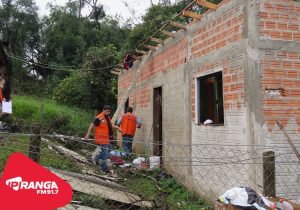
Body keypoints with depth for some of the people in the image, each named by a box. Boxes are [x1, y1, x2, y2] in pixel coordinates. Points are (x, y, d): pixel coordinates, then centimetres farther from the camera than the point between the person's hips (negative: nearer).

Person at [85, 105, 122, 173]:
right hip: (101, 138, -9)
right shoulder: (99, 117, -18)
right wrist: (88, 134, -14)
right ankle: (104, 168, 7)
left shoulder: (107, 117, 10)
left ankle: (96, 159, 40)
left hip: (105, 138, 9)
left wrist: (117, 127, 14)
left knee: (104, 152, 21)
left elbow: (110, 124, 24)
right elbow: (92, 125, -14)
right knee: (104, 153, -4)